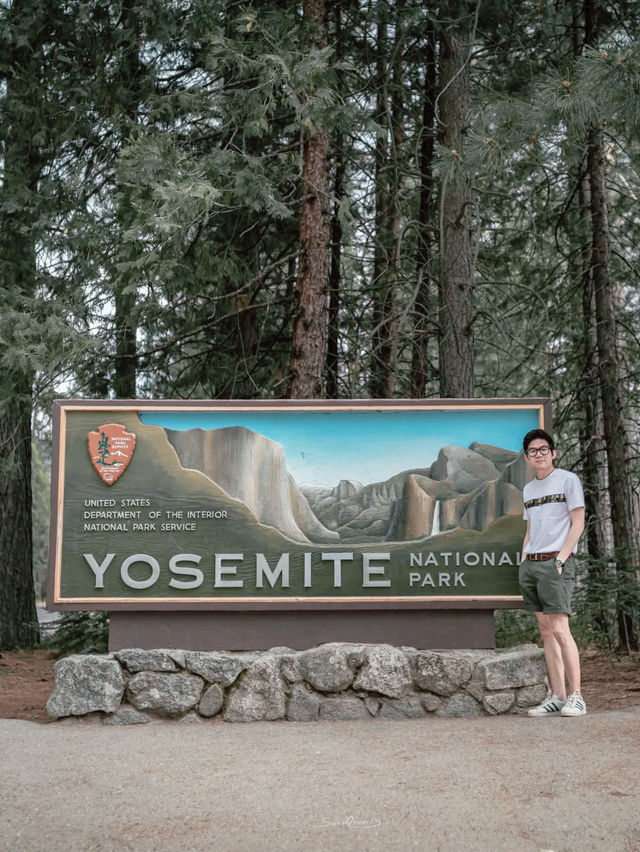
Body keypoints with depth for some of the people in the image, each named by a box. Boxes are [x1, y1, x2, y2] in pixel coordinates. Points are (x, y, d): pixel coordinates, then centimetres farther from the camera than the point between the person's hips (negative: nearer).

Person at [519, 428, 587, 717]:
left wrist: (560, 558, -12)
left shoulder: (568, 479, 1)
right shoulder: (528, 489, 19)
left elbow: (578, 523, -4)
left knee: (559, 630, -13)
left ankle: (575, 696, -7)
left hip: (555, 563, -6)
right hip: (530, 563, 6)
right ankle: (557, 696, 6)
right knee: (545, 631, 4)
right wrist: (523, 562, 11)